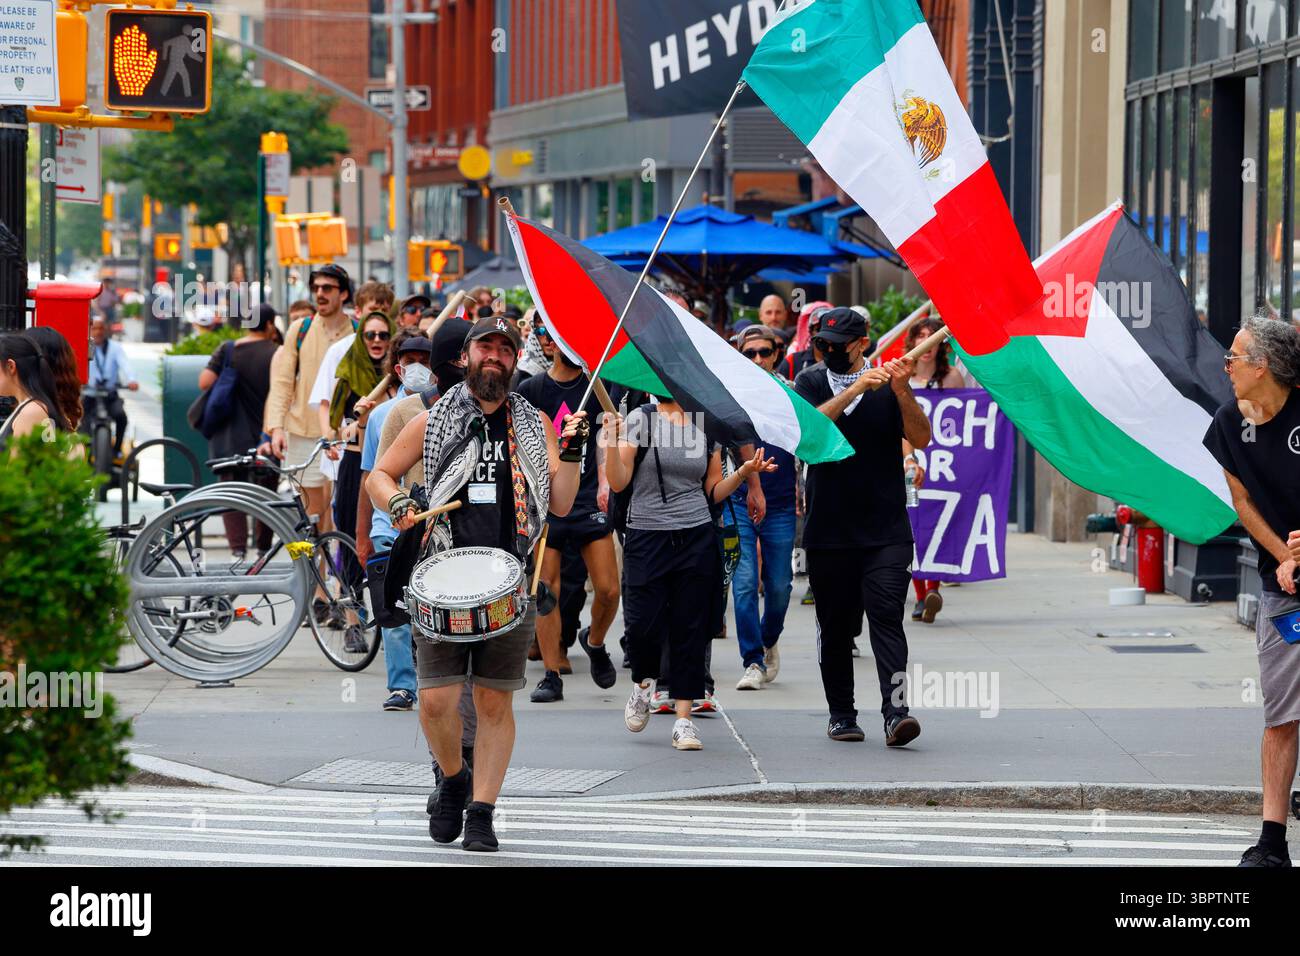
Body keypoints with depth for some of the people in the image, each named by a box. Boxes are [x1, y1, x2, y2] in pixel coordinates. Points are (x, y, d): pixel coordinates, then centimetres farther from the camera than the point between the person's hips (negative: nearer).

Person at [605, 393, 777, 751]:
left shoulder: (707, 427, 10)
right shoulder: (640, 420, 0)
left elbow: (712, 492, 14)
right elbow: (618, 482, -4)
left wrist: (745, 472, -1)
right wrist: (613, 440, -19)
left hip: (696, 538, 3)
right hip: (647, 537, -3)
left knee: (691, 628, 0)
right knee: (643, 624, -10)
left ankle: (684, 718, 4)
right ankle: (643, 684, 22)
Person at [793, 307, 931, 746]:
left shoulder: (886, 383, 6)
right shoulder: (812, 382, 6)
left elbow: (921, 438, -4)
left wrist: (901, 391, -18)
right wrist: (854, 390, -20)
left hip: (887, 531, -1)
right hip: (830, 531, 1)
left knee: (886, 616, -12)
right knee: (836, 625, 7)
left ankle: (895, 712, -19)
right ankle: (841, 714, 17)